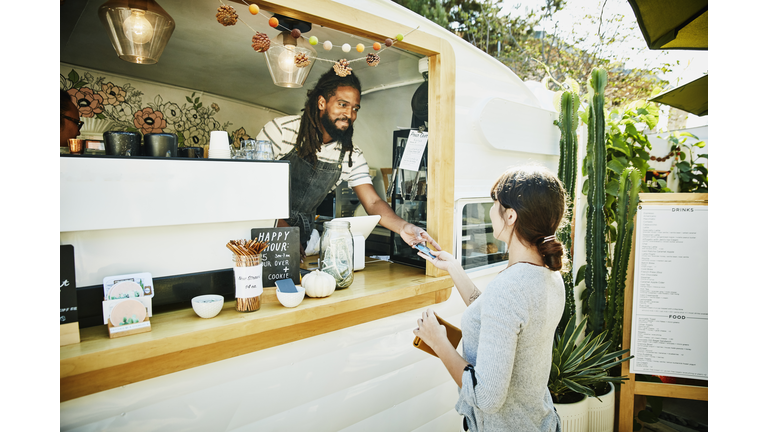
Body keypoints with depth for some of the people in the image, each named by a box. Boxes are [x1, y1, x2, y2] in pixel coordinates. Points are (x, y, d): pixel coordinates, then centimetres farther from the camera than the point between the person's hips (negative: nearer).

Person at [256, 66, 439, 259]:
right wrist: (282, 226, -22)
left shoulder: (352, 156, -2)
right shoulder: (281, 129, -11)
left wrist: (403, 226, -28)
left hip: (302, 233, 3)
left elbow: (372, 202, -7)